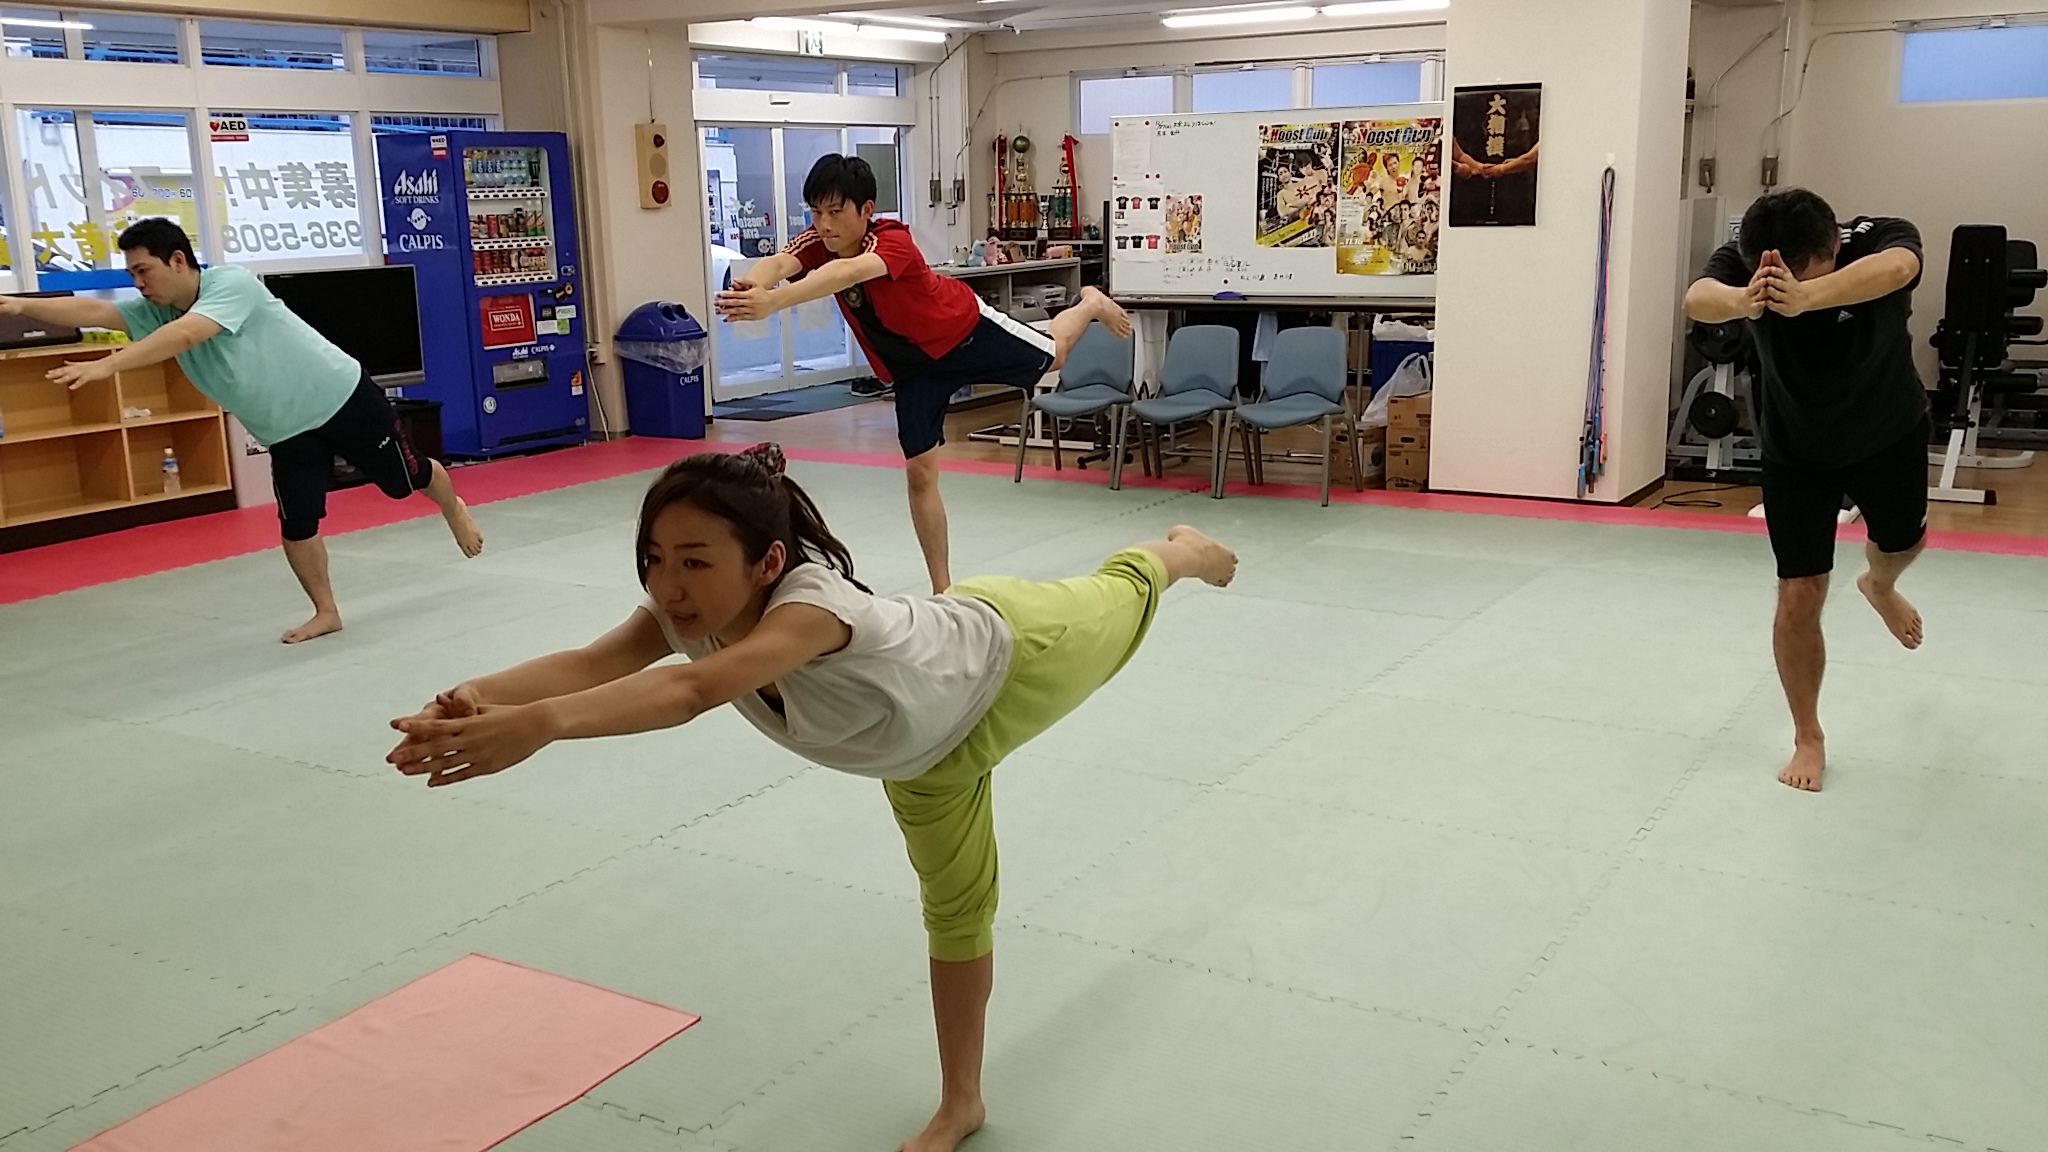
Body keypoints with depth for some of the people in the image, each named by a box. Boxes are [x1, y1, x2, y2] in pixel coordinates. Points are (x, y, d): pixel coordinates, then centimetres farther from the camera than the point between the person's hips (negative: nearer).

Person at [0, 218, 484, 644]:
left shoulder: (232, 283, -28)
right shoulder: (153, 312, -6)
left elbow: (186, 334, -43)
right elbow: (91, 310, -19)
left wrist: (107, 365, -51)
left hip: (343, 399, -6)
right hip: (286, 430, 6)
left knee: (408, 477, 13)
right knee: (297, 525, 0)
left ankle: (454, 509, 45)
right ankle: (326, 613, 16)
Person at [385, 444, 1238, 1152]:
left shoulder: (814, 602, -52)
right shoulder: (688, 608, -31)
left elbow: (696, 690, -69)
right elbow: (594, 661, -47)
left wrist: (537, 726, -81)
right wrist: (478, 698, -66)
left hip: (1001, 652, -5)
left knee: (1112, 602, 31)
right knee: (954, 910, 18)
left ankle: (1183, 552, 69)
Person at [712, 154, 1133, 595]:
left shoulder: (894, 241, -39)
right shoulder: (818, 244, -22)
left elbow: (849, 271, -60)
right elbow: (779, 263, -43)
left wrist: (773, 302, -75)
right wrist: (750, 285, -68)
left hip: (967, 330, -4)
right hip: (913, 367, 4)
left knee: (1051, 355, 21)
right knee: (920, 470, 1)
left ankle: (1091, 303, 55)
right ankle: (942, 590, 12)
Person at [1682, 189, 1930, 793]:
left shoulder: (1882, 240, -30)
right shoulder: (1743, 261, -28)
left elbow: (1894, 269, -55)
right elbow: (1698, 297, -50)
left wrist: (1806, 299, -75)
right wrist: (1741, 302, -75)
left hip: (1890, 433, 1)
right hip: (1795, 450, -1)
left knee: (1902, 543, 24)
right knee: (1799, 596, -6)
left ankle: (1879, 585, 62)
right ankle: (1808, 738, 13)